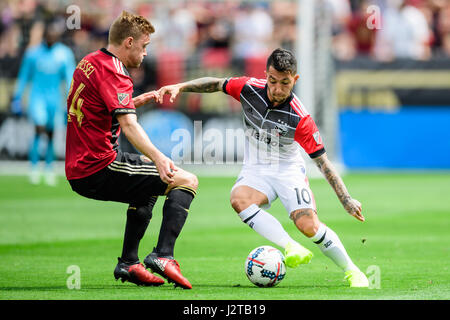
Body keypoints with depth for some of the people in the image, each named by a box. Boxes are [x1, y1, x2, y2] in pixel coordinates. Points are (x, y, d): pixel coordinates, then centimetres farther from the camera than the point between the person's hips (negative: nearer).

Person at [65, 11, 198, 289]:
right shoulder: (112, 72, -15)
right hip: (99, 170, -10)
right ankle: (163, 256, -21)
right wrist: (157, 157, -43)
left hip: (78, 170, 10)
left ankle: (129, 263, 31)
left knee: (148, 185, 35)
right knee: (186, 181, -11)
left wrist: (139, 101, 20)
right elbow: (129, 125, -30)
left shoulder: (89, 62, 14)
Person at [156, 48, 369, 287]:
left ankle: (351, 271, -3)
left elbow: (323, 162, -19)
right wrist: (179, 87, -2)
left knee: (309, 225, -24)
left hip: (288, 169, -3)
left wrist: (346, 200, -22)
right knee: (239, 199, -32)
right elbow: (216, 84, 7)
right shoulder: (249, 88, -14)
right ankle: (291, 249, -37)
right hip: (255, 171, 3)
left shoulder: (300, 119, -23)